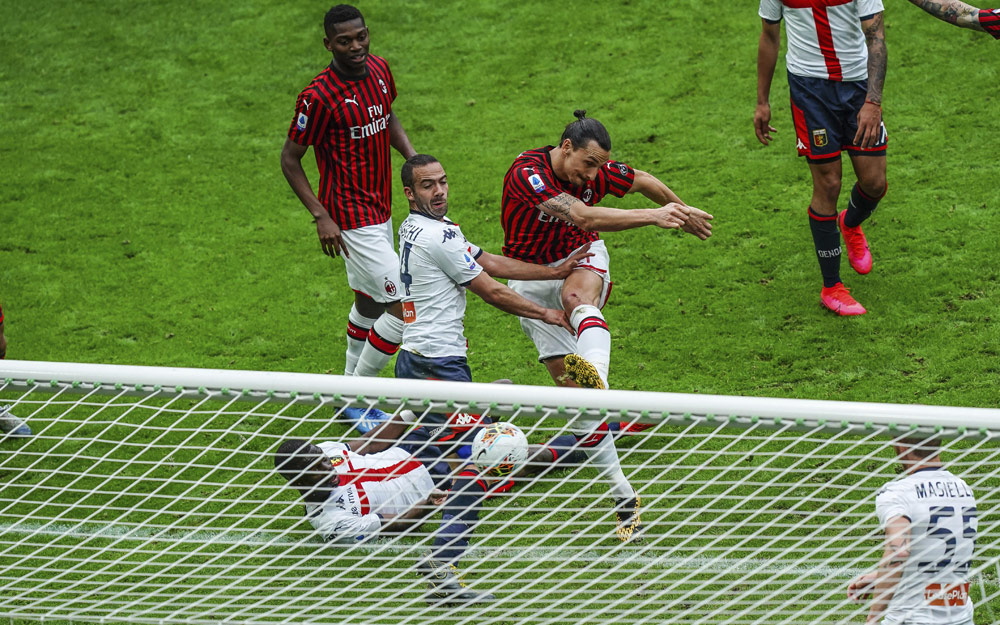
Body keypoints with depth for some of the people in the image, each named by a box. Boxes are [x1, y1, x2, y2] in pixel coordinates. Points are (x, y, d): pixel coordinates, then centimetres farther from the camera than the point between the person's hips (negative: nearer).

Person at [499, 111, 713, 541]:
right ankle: (622, 494, -2)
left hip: (581, 259, 2)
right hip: (531, 277, -2)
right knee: (572, 388, -6)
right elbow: (582, 217, -39)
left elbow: (643, 181, 12)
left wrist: (682, 211, 23)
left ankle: (595, 372, -68)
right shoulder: (527, 173, -27)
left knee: (576, 295, -38)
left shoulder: (595, 171, -10)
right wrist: (653, 217, -40)